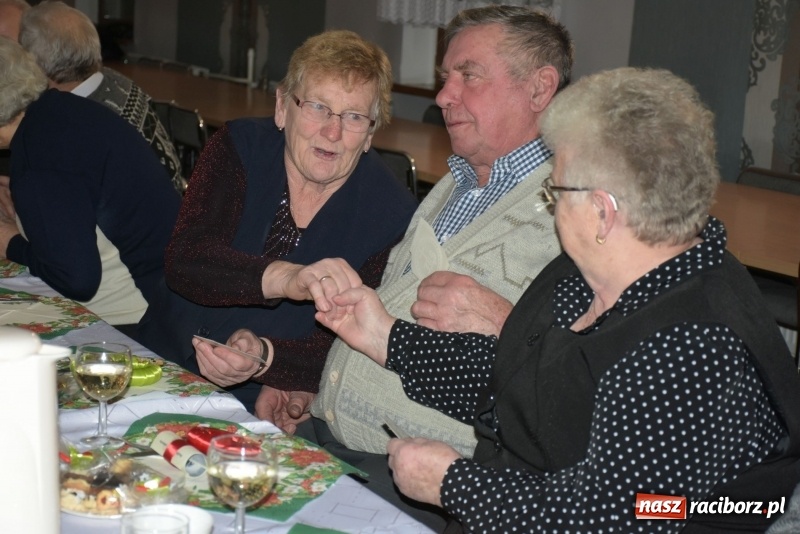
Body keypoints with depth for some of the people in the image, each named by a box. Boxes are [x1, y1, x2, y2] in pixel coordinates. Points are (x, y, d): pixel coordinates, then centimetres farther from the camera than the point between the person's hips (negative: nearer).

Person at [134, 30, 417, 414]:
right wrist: (286, 278, -38)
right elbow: (184, 261, -18)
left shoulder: (391, 214, -9)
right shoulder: (239, 147, -4)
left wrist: (264, 358, -32)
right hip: (160, 367, 2)